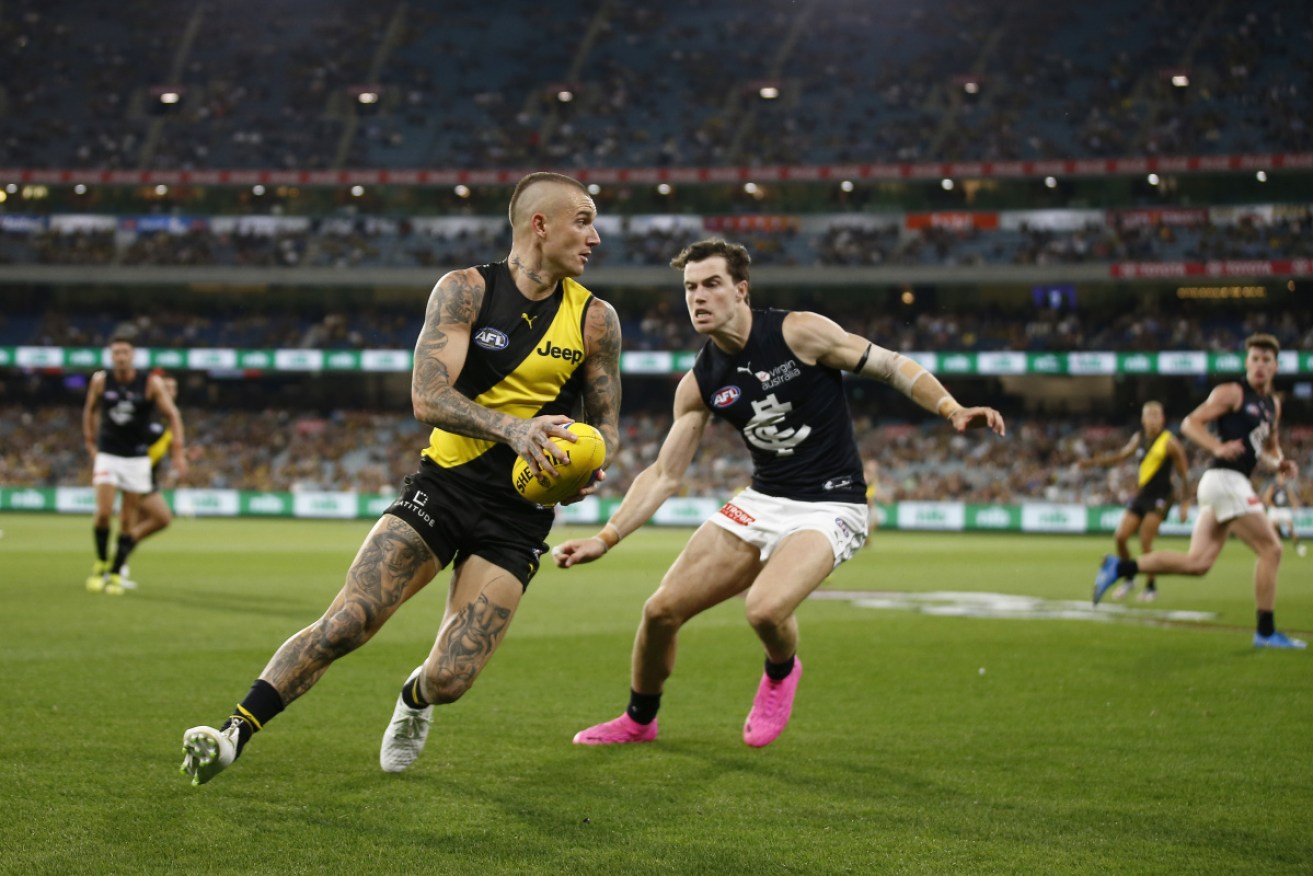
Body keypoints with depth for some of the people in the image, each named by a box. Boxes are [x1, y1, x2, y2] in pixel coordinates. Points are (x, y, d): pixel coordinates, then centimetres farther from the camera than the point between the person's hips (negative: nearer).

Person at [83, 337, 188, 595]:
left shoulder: (151, 383, -8)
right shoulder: (100, 380, -3)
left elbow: (172, 415, -2)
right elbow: (90, 410, 15)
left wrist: (179, 450, -9)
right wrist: (90, 443, 14)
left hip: (137, 458, 0)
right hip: (107, 456, 0)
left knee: (129, 520, 1)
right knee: (103, 512, -14)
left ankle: (116, 572, 13)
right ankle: (101, 562, 8)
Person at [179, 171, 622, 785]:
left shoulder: (595, 319, 2)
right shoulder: (465, 291, -5)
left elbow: (606, 423, 14)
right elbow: (427, 396, -17)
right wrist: (511, 427, -34)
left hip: (517, 517, 1)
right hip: (442, 485, -1)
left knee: (450, 679, -8)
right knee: (345, 623, -19)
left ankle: (416, 696, 30)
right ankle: (234, 733, -6)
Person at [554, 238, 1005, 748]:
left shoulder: (799, 333, -13)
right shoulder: (699, 384, 1)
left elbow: (889, 366, -7)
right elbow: (663, 475, 5)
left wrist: (951, 410, -22)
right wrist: (605, 539, -4)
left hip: (830, 506, -5)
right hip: (760, 503, 6)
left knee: (765, 608, -32)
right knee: (661, 611, 0)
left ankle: (781, 671, 6)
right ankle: (639, 720, 28)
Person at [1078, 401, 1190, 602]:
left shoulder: (1169, 442, -9)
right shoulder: (1139, 438, 8)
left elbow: (1184, 474, -5)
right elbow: (1122, 454, 26)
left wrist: (1185, 503, -8)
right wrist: (1093, 461, 23)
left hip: (1160, 496, -6)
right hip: (1142, 494, 6)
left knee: (1145, 542, -13)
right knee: (1120, 537, -1)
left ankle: (1151, 587, 2)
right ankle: (1128, 578, 19)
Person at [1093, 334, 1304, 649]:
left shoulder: (1273, 404, 21)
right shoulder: (1232, 393, -5)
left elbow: (1269, 447, 33)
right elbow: (1190, 423, -8)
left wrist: (1279, 463, 10)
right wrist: (1218, 447, -24)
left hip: (1234, 484, 9)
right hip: (1224, 479, -9)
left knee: (1197, 562, 3)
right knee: (1270, 549, -7)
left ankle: (1118, 568, 6)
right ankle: (1266, 632, -1)